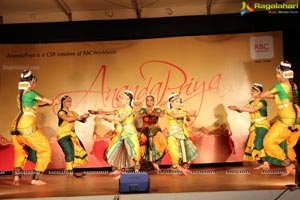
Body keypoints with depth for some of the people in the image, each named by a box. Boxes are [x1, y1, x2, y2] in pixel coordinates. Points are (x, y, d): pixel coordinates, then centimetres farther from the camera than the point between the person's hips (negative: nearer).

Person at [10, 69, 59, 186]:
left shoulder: (20, 94, 18)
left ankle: (16, 177, 8)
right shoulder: (31, 93, -6)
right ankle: (36, 178, 1)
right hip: (28, 128, -8)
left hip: (15, 127, 8)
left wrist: (49, 103, 23)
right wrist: (54, 102, 21)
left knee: (20, 152, 25)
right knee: (45, 150, 5)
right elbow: (49, 101, 0)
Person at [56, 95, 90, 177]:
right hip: (63, 135, -7)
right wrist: (80, 116, -25)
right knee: (69, 151, -21)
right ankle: (71, 171, -17)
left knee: (79, 150, 2)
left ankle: (72, 170, 11)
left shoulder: (72, 113, 14)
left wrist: (84, 117, -13)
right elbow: (68, 119, -24)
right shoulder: (61, 112, -4)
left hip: (72, 135, 7)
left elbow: (83, 121, 10)